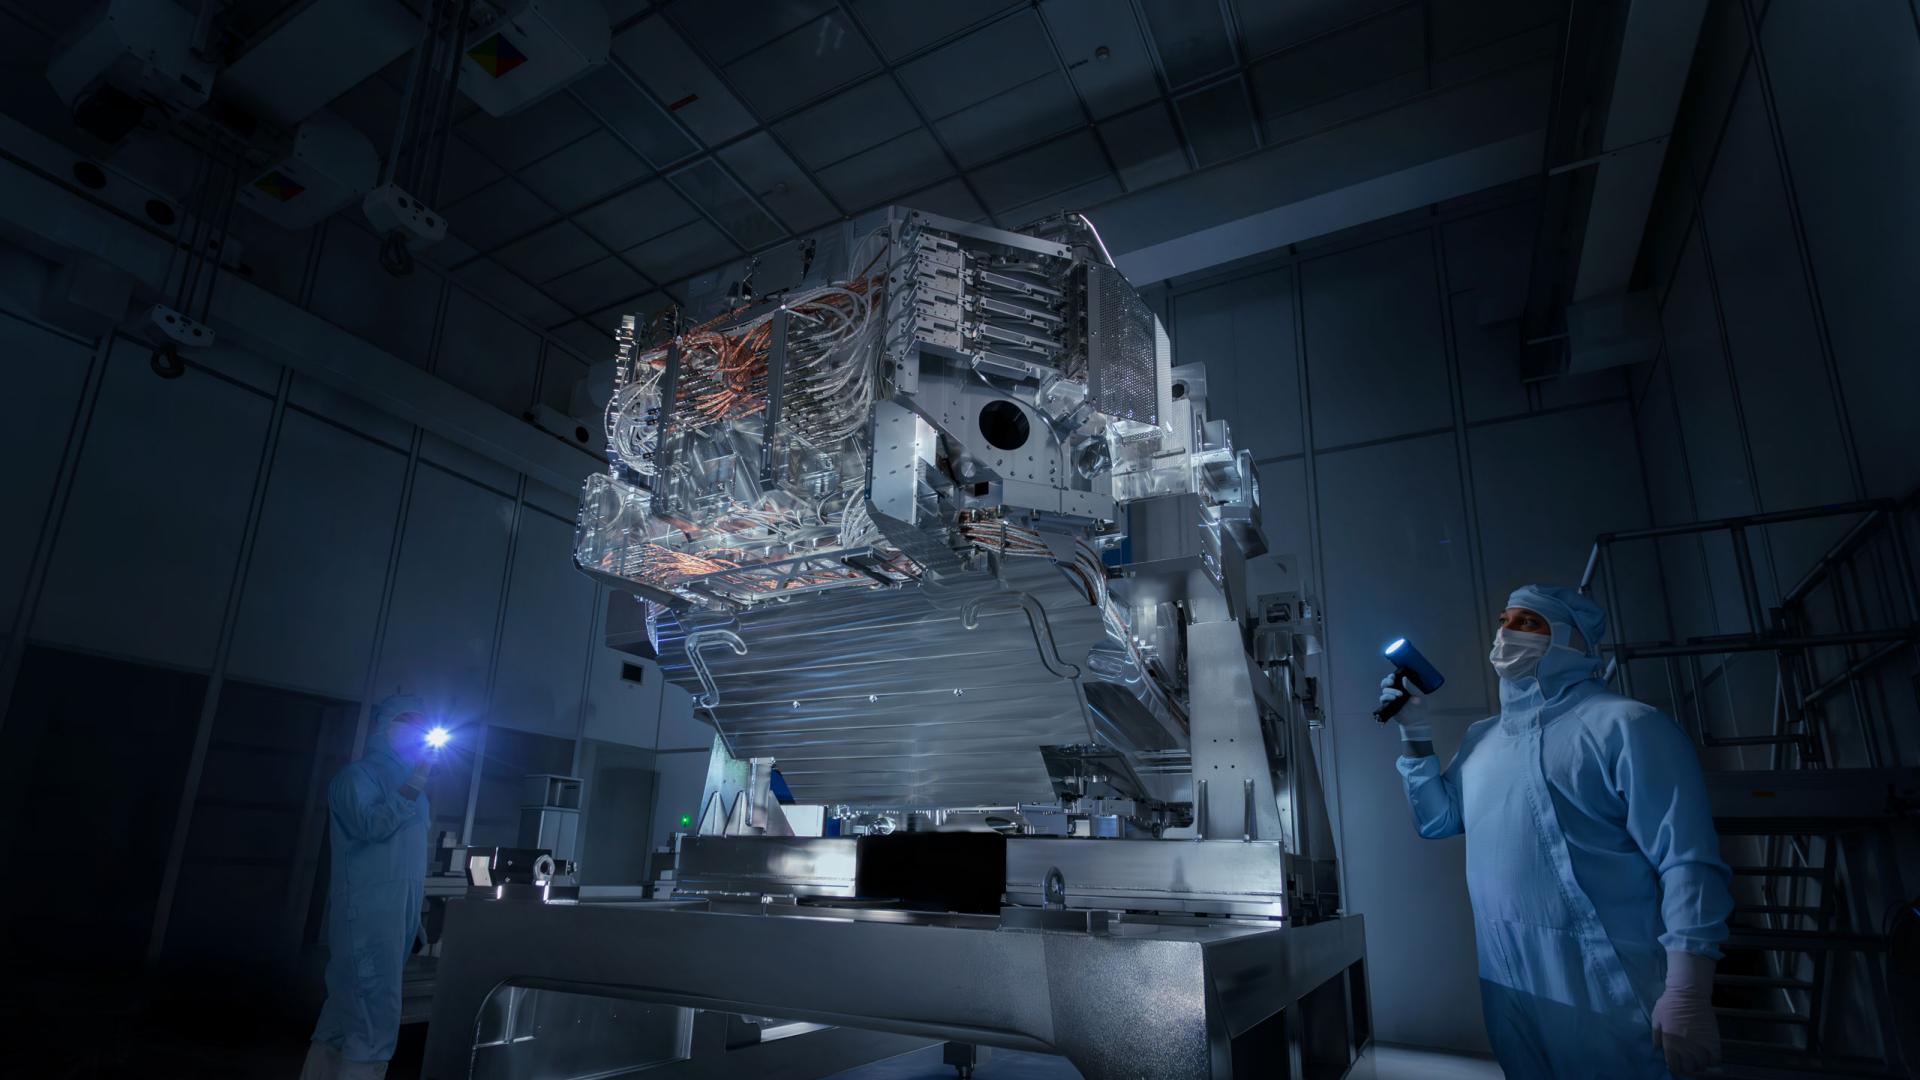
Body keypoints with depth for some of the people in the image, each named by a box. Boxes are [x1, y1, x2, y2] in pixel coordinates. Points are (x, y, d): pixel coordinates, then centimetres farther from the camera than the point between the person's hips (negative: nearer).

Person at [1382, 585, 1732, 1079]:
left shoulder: (1625, 725, -11)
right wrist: (1415, 737, 6)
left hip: (1604, 988, -7)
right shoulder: (1481, 738, 11)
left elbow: (1687, 861, -16)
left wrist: (1688, 995, -21)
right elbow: (1437, 819, 18)